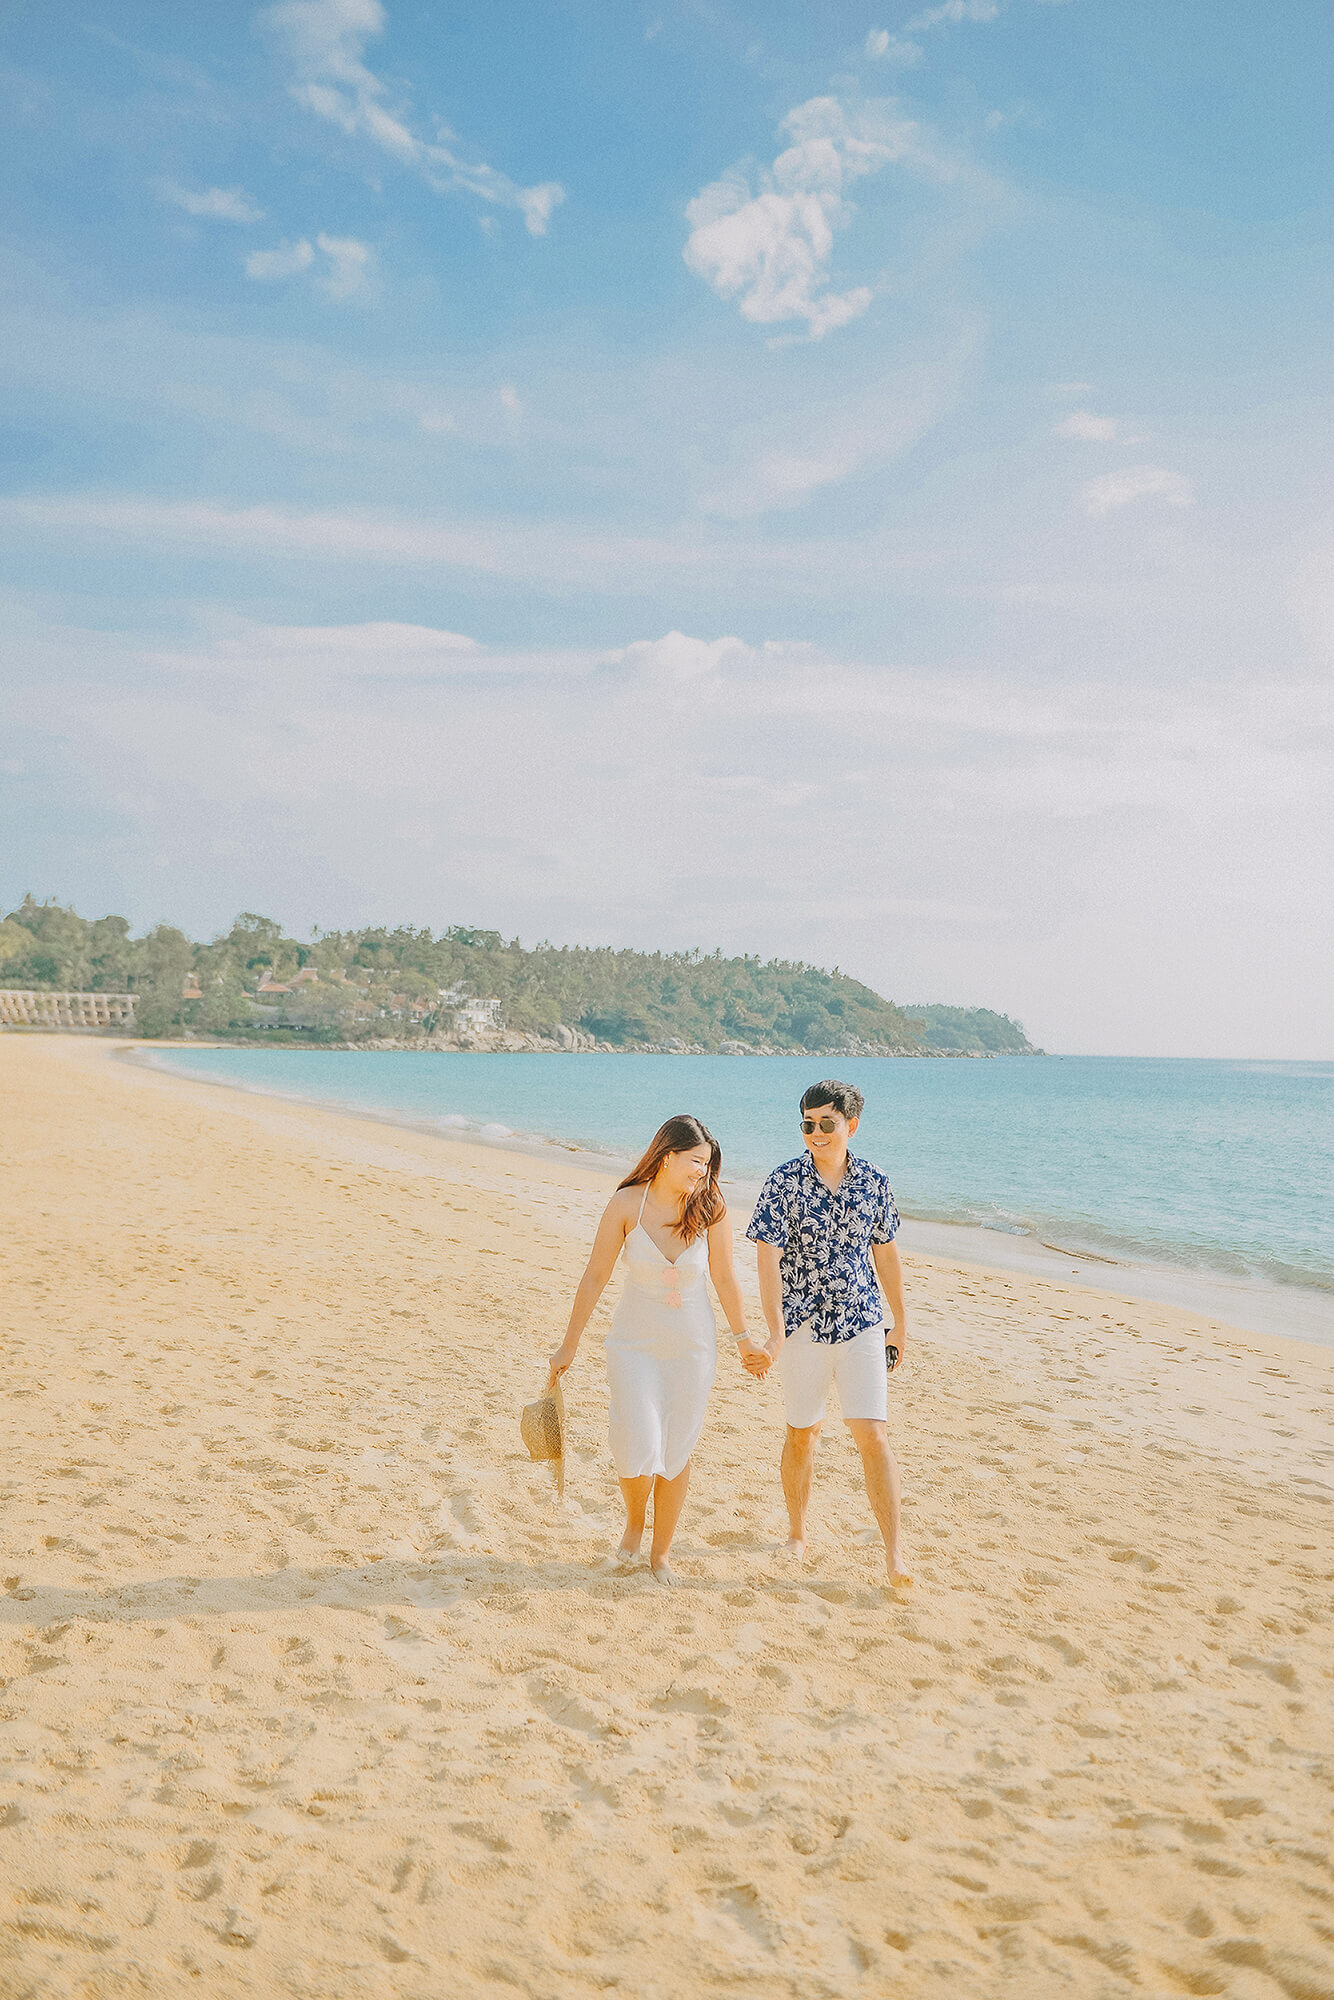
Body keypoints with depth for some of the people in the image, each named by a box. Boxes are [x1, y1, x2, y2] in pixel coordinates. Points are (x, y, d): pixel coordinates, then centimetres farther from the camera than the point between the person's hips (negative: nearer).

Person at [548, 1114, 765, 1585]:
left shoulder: (710, 1210, -11)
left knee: (677, 1450, 8)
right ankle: (634, 1522, 27)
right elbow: (595, 1277, -6)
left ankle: (661, 1553, 28)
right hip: (634, 1340, -1)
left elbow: (724, 1279, 1)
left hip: (692, 1346, 1)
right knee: (637, 1450, -8)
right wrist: (569, 1345, -1)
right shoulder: (627, 1204, -14)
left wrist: (743, 1339, 8)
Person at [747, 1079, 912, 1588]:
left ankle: (894, 1553, 3)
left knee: (873, 1435, -5)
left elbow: (885, 1253, 13)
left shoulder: (874, 1182, 1)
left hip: (862, 1326, 1)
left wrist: (901, 1322, 18)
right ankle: (797, 1533, 33)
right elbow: (768, 1259, -13)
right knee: (803, 1432, 12)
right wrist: (775, 1333, -20)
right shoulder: (784, 1183, -8)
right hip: (804, 1326, -1)